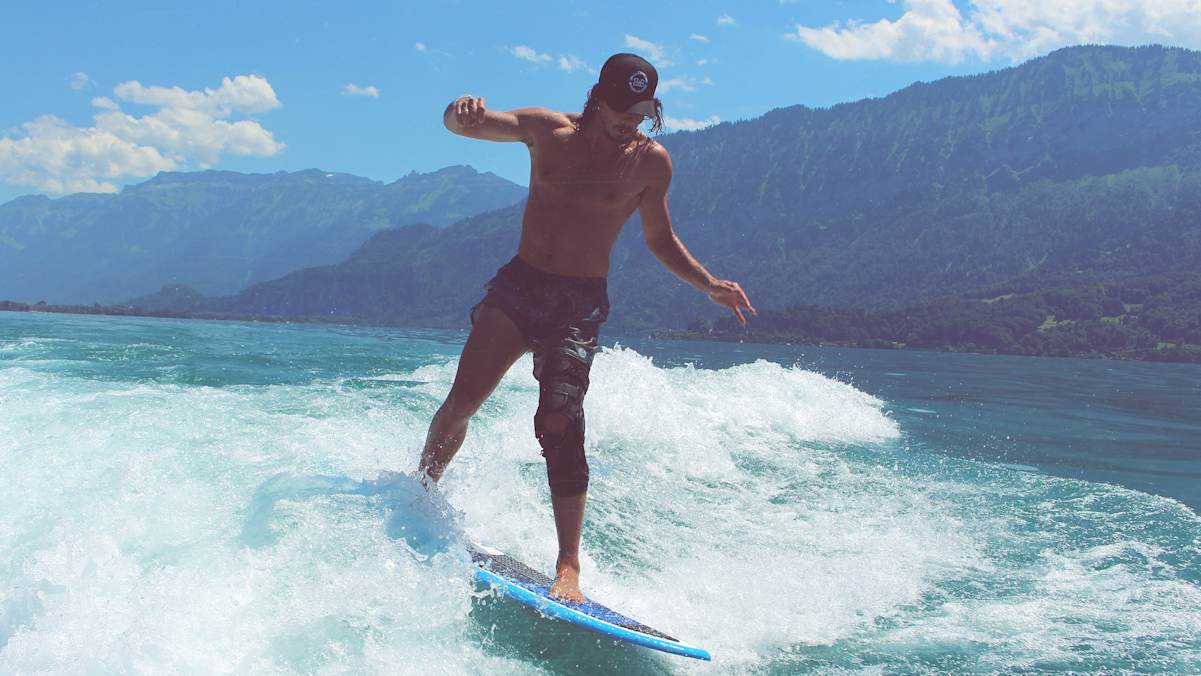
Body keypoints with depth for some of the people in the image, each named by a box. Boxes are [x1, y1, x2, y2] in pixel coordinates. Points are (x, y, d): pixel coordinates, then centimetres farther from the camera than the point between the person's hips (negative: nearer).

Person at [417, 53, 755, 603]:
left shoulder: (650, 162, 2)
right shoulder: (547, 130, 3)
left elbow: (660, 239, 14)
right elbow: (459, 123, -5)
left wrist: (709, 284, 0)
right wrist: (463, 113, -30)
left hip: (580, 304, -1)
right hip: (518, 284, 2)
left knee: (559, 424, -16)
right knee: (462, 401, -9)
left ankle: (569, 567, -13)